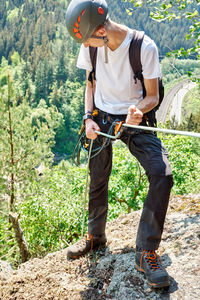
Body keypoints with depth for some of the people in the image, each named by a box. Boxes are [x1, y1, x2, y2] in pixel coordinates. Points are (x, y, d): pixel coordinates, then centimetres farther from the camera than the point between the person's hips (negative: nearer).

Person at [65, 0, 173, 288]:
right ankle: (96, 236, 38)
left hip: (134, 119, -3)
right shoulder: (90, 46, -7)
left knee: (162, 175, -22)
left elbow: (153, 95, -11)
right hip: (102, 117, 3)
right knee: (97, 182, 11)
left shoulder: (144, 46, -19)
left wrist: (139, 109, -33)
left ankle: (147, 252, -8)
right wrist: (88, 117, -6)